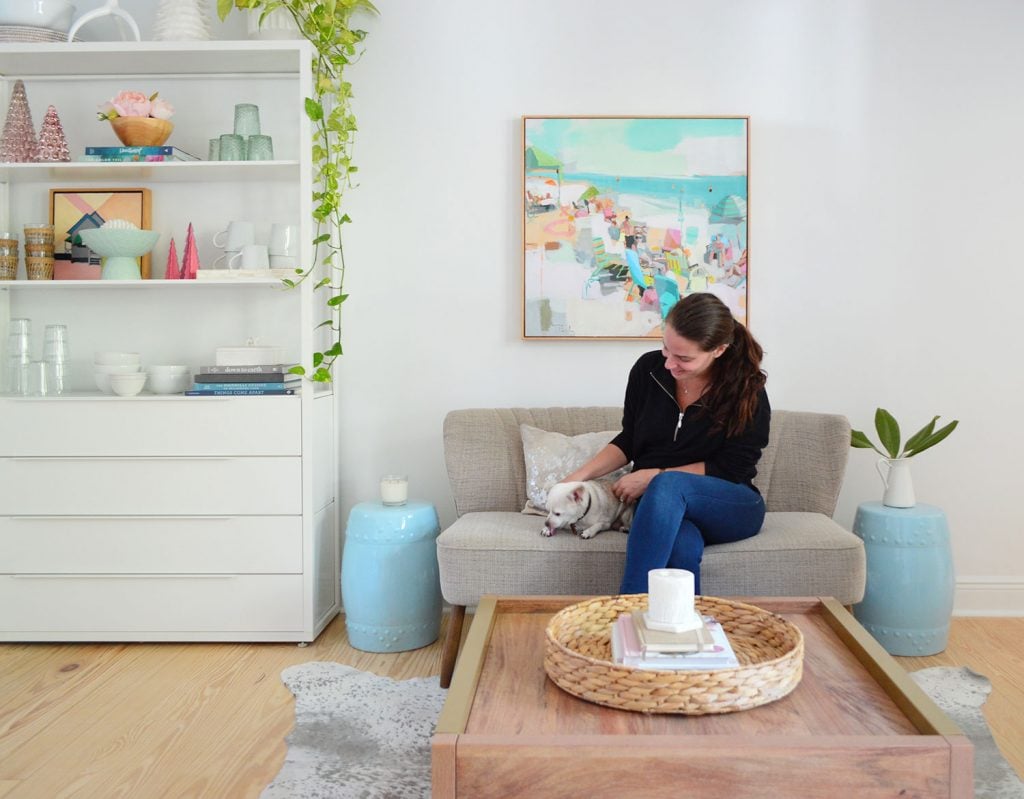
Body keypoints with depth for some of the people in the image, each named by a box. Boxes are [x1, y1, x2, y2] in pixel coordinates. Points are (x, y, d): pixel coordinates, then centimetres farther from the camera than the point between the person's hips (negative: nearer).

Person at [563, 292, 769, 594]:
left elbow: (731, 468, -8)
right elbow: (628, 440, 13)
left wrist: (654, 476, -14)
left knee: (668, 486, -37)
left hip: (731, 508, -1)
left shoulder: (747, 391, -9)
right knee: (683, 548, -38)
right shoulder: (648, 368, 0)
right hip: (658, 503, 2)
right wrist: (581, 474, -2)